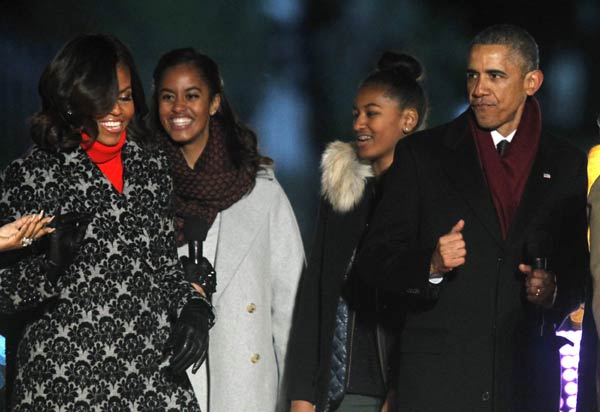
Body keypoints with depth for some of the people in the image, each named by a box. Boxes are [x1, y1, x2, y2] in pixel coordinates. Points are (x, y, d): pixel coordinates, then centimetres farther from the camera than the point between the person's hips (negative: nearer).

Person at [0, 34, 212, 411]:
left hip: (156, 368, 4)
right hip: (67, 377, -4)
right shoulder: (33, 173, -5)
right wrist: (52, 263, -21)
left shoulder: (150, 164, 9)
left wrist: (193, 310, -1)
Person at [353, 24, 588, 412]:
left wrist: (556, 292, -6)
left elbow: (582, 267, 16)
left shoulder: (567, 165, 10)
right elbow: (372, 260, 4)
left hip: (528, 380, 1)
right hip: (437, 378, -1)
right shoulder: (421, 154, 6)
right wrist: (429, 265, -15)